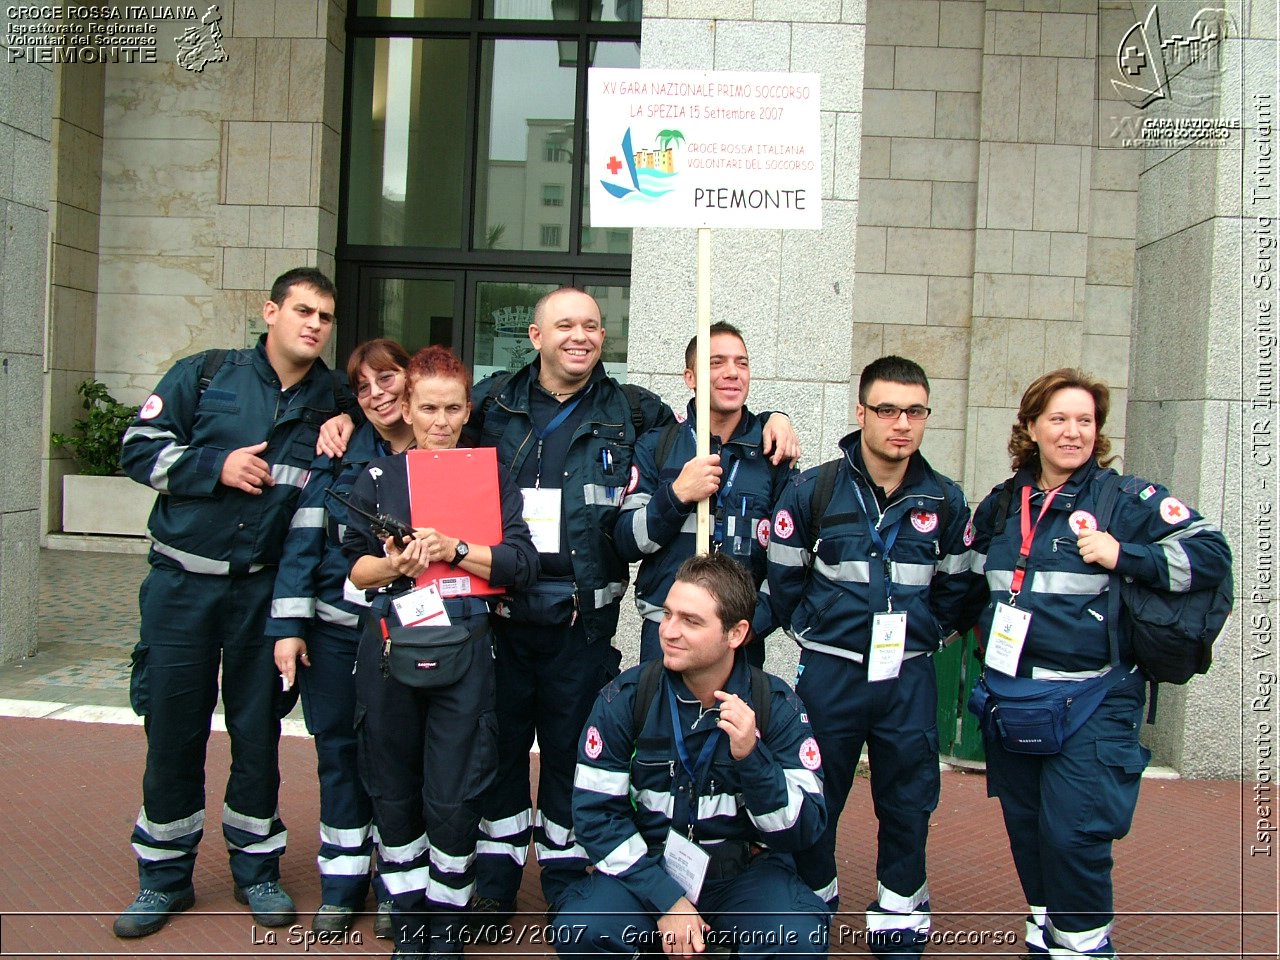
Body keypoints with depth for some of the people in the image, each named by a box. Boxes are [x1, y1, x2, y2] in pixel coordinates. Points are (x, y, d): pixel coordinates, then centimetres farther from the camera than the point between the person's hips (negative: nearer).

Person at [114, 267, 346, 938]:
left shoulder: (331, 401, 4)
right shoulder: (205, 375, 0)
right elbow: (140, 448, 0)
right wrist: (216, 465, -14)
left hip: (266, 590, 1)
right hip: (182, 582, -1)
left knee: (258, 731, 8)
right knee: (172, 730, 6)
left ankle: (257, 867, 25)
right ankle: (164, 876, 22)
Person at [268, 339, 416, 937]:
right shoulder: (339, 454, 1)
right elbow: (304, 539, -1)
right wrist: (288, 626, -6)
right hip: (334, 629, 1)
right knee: (338, 749, 9)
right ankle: (342, 883, 23)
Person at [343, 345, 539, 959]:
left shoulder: (491, 477, 7)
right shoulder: (378, 477, 10)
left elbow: (523, 564, -3)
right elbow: (353, 567, 6)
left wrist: (455, 549, -15)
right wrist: (394, 564, -14)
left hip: (464, 651, -2)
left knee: (452, 800, -3)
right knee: (394, 794, 8)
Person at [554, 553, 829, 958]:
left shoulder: (777, 706, -7)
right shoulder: (625, 697, -7)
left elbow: (804, 830, -11)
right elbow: (595, 813, -6)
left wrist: (751, 757, -28)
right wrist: (666, 900, -14)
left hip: (746, 871, 0)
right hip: (646, 867, 1)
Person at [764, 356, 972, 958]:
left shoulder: (944, 500, 2)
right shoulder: (813, 490, -5)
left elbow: (954, 586, 15)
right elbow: (783, 579, 4)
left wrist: (922, 634, 9)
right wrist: (815, 633, 8)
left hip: (910, 676, 2)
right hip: (829, 673, -2)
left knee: (908, 796, 10)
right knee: (816, 792, 9)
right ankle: (812, 897, 31)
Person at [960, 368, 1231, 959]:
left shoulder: (1129, 500, -4)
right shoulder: (1000, 505, 11)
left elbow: (1211, 554, -11)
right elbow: (972, 584, 27)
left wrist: (1122, 555, -19)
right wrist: (984, 633, 14)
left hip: (1091, 701, -5)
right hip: (1010, 695, 5)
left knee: (1074, 832, -9)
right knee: (1026, 827, 14)